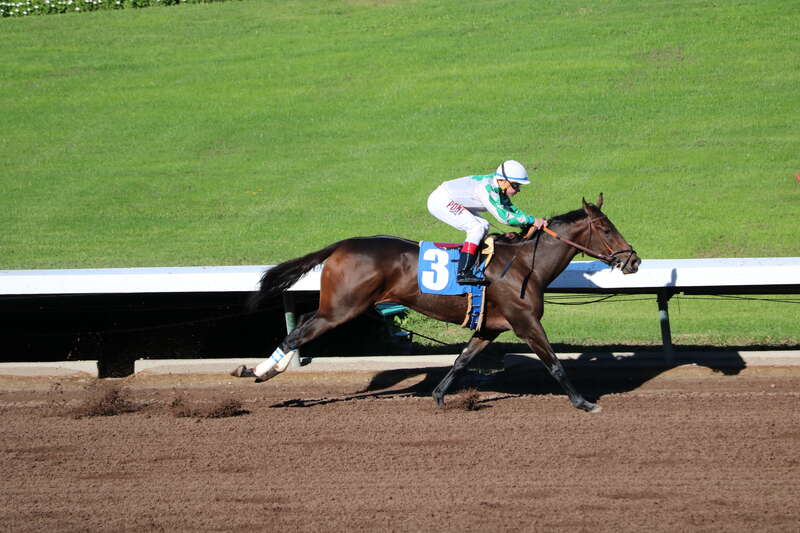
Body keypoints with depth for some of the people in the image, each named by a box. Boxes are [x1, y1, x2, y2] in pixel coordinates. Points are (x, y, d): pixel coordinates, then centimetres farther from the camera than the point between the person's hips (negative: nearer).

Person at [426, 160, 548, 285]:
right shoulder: (487, 188, -27)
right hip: (440, 201, -11)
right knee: (477, 227, -19)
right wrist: (532, 220, -26)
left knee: (483, 225, 11)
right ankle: (463, 273, -25)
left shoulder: (498, 188, 1)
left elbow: (511, 209, 8)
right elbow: (503, 216, -30)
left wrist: (532, 221, -5)